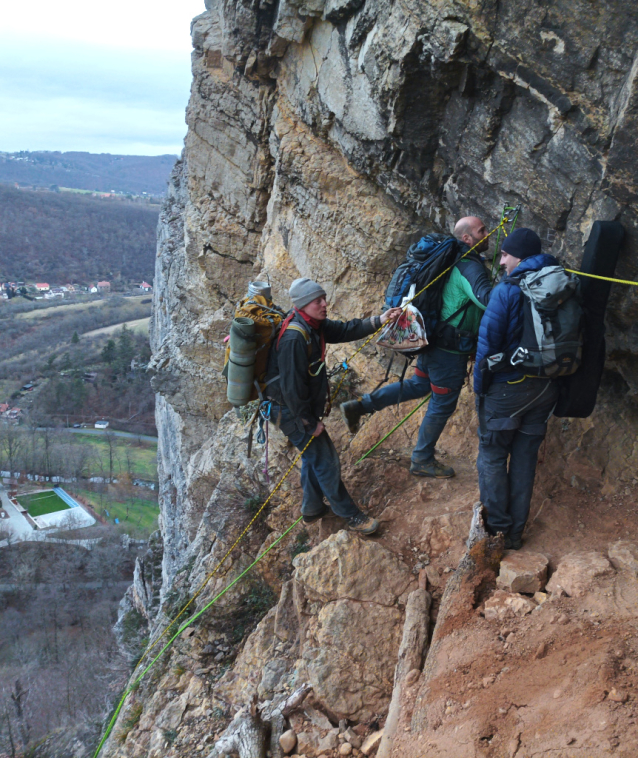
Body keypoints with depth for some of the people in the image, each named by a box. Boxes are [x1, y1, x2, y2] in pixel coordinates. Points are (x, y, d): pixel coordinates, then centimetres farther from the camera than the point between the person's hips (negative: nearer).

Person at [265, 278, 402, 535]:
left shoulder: (314, 325, 0)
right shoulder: (294, 337, -30)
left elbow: (344, 330, 2)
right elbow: (292, 386, -29)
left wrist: (379, 320, -11)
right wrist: (309, 423, -20)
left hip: (306, 407, 10)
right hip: (292, 413, -10)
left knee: (313, 456, 24)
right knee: (325, 461, 1)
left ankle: (312, 509, 42)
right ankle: (351, 515, 16)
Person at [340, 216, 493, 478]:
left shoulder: (458, 261, 8)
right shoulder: (470, 267, -23)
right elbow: (487, 298, -41)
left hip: (434, 338, 9)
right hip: (450, 350, -9)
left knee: (419, 385, 26)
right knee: (442, 405, 9)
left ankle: (358, 406, 22)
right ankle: (422, 460, 27)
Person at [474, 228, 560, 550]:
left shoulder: (506, 290, -14)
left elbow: (487, 343, -14)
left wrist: (480, 388, -4)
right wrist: (553, 379, 16)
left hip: (508, 388, -5)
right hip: (546, 388, 6)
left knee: (492, 456, 9)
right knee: (525, 457, 13)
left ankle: (497, 528, 11)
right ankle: (515, 531, 21)